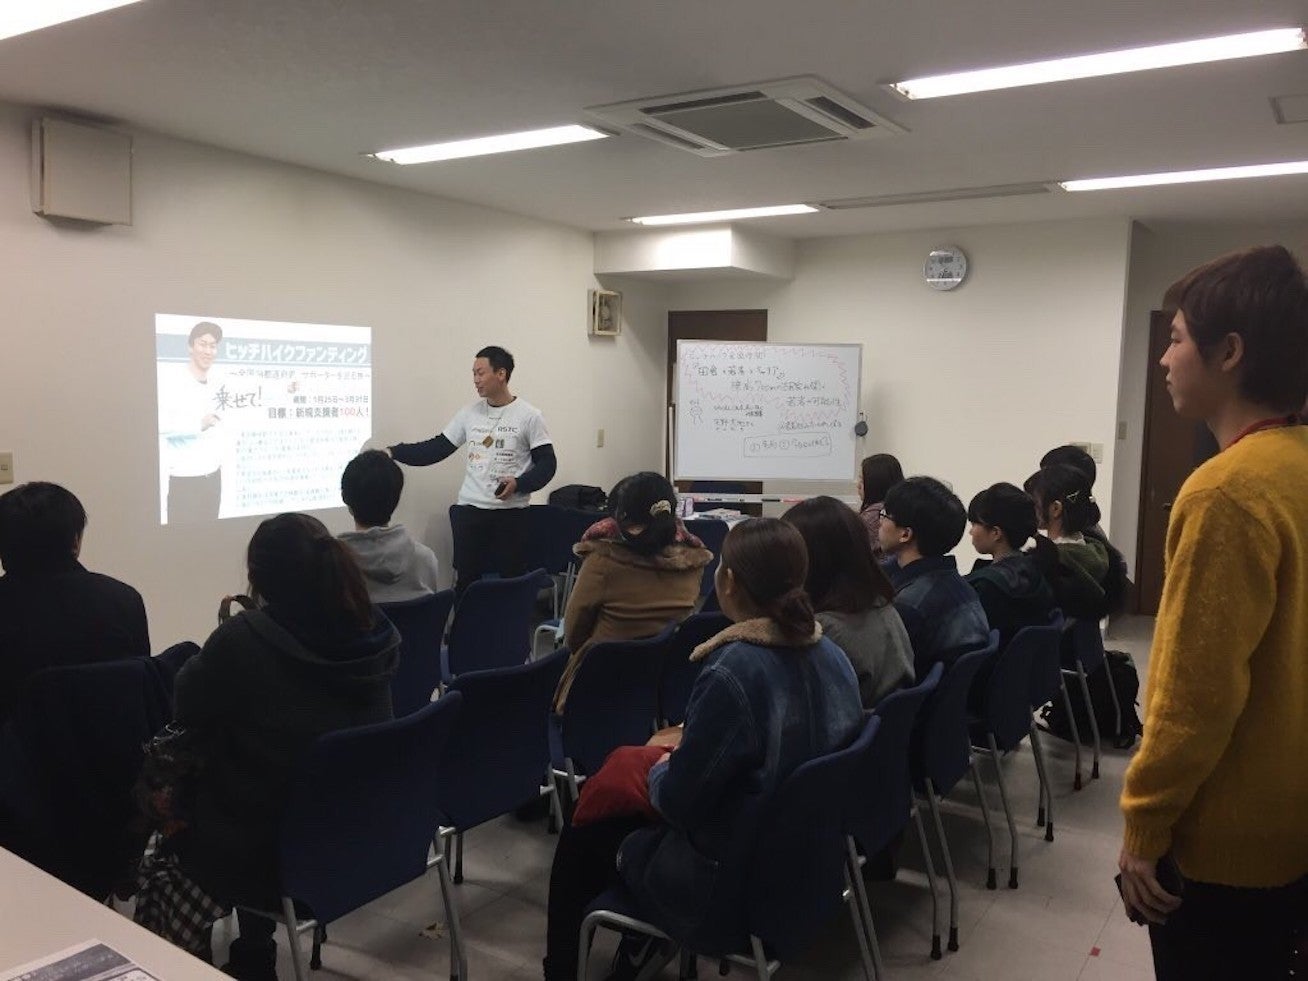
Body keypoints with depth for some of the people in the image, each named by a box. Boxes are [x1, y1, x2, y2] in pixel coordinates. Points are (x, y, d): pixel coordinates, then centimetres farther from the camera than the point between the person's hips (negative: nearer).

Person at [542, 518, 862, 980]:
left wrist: (660, 770, 0)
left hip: (732, 884, -7)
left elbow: (678, 800, -22)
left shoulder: (732, 673, -30)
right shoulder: (830, 654, -6)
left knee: (581, 838, 15)